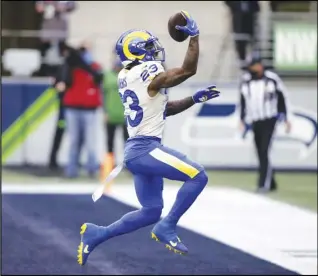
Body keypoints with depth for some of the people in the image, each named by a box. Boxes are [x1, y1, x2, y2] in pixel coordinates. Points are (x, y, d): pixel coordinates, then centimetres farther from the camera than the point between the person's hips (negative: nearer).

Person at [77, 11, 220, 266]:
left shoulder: (127, 77, 15)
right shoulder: (148, 73, -13)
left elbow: (165, 108, 23)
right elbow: (188, 70, -18)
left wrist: (195, 99, 17)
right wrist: (194, 36, -9)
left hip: (136, 150, 9)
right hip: (145, 149, -9)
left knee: (151, 211, 14)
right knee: (198, 176, -12)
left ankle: (97, 234, 15)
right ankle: (167, 227, -10)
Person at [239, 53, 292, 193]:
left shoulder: (272, 78, -4)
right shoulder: (245, 80, 5)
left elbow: (282, 98, 2)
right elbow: (242, 101, 15)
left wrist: (286, 118, 1)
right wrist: (242, 120, 12)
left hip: (269, 120, -4)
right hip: (255, 122, 4)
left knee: (264, 151, -16)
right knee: (260, 154, 6)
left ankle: (264, 184, -20)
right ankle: (271, 183, 18)